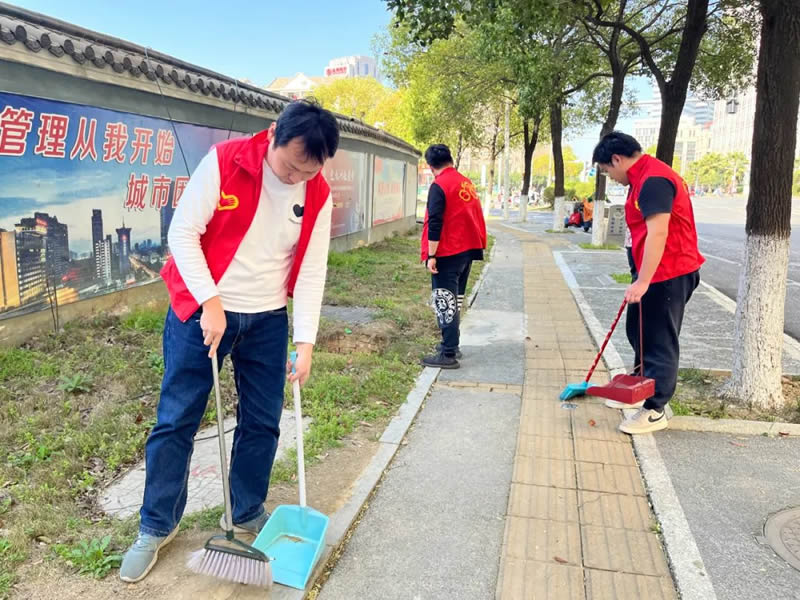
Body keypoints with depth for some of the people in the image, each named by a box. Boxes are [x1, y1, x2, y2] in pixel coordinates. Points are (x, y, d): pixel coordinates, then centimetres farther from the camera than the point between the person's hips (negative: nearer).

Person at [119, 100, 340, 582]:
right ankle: (156, 526, 22)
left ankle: (247, 514, 30)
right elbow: (183, 232, -12)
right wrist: (211, 302, -19)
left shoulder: (319, 196, -4)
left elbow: (312, 272, -3)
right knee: (176, 419, 4)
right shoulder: (224, 162, -14)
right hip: (201, 309, -3)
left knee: (262, 421, 9)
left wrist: (305, 342, -8)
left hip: (267, 320, 3)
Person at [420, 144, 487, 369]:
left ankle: (448, 354, -5)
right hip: (467, 250, 8)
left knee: (444, 302, -5)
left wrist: (431, 255, -17)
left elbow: (435, 224, -19)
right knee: (455, 300, 18)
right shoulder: (467, 183, 12)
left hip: (447, 254, -8)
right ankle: (451, 344, 28)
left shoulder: (438, 186, -13)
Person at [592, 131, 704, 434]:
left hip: (668, 274, -11)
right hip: (657, 272, 11)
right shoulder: (645, 176, 14)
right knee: (639, 332, 19)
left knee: (660, 342, -2)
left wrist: (643, 281, -30)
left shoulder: (653, 179, -19)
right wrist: (641, 278, 25)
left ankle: (655, 410, 8)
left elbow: (658, 232, -28)